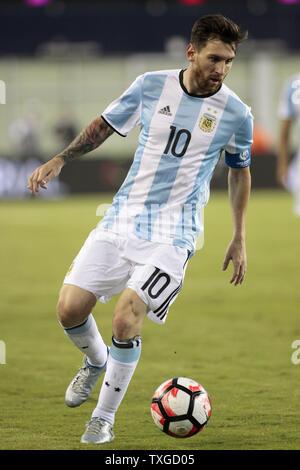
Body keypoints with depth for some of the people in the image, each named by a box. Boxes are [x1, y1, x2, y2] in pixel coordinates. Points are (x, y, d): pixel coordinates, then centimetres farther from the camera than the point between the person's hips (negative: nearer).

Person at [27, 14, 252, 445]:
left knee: (126, 321, -19)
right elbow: (105, 125, 14)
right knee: (70, 309, -6)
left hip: (173, 232, -3)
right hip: (123, 216, 3)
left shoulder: (236, 114, -3)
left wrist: (239, 240, 15)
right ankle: (96, 361, 29)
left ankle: (104, 418, 2)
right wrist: (60, 160, 4)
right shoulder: (151, 86, -1)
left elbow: (239, 172, 13)